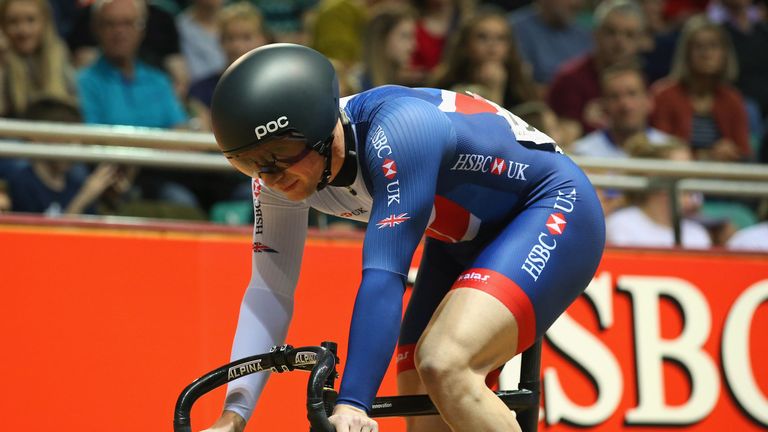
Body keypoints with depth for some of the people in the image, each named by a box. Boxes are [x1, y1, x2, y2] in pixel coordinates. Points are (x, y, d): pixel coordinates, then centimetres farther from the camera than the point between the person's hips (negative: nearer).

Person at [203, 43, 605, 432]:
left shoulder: (396, 131, -35)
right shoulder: (280, 170, -13)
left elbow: (383, 275, -40)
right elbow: (270, 289, -11)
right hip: (468, 238, 8)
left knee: (443, 367, -30)